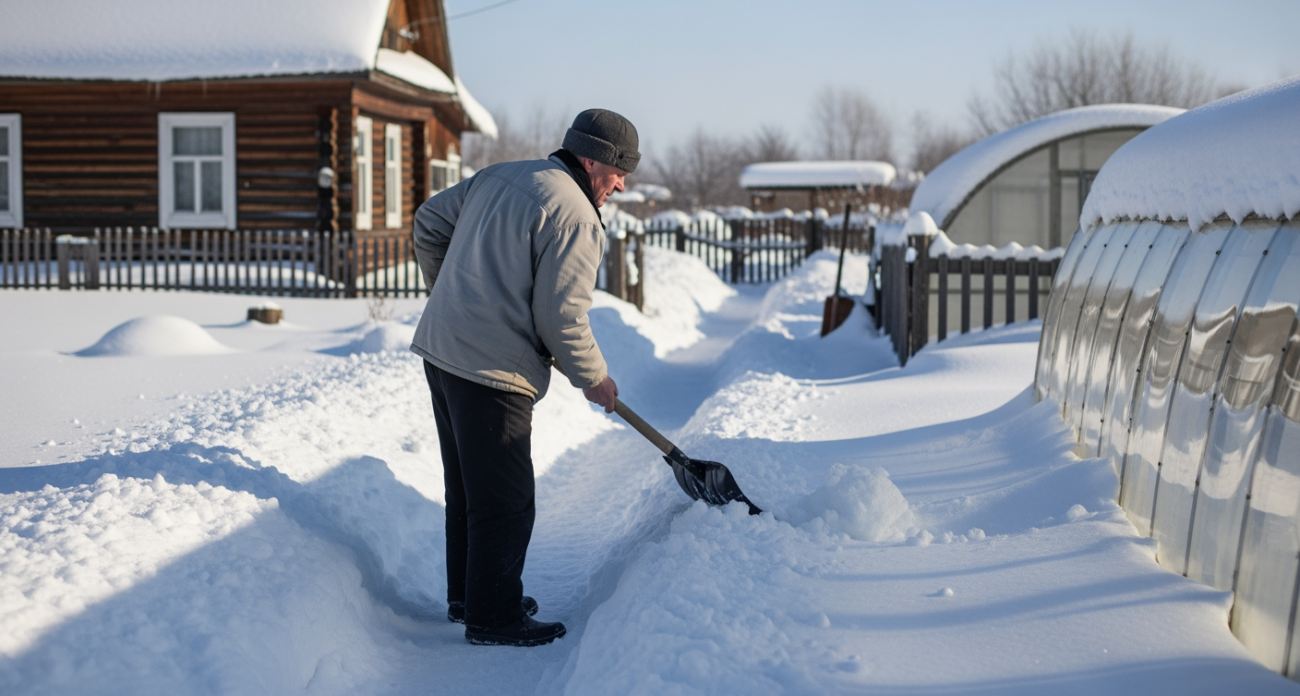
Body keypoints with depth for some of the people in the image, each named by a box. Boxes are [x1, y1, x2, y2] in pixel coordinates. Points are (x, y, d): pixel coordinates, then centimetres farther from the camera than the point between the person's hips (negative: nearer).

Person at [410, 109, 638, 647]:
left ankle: (466, 597, 34)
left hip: (440, 349, 10)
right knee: (505, 500, 2)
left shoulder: (498, 176, 12)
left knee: (466, 487, 21)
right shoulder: (575, 217, -15)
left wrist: (448, 293, 31)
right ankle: (493, 619, 11)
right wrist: (593, 378, -1)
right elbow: (561, 317, -16)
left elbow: (430, 222, 21)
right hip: (492, 370, -10)